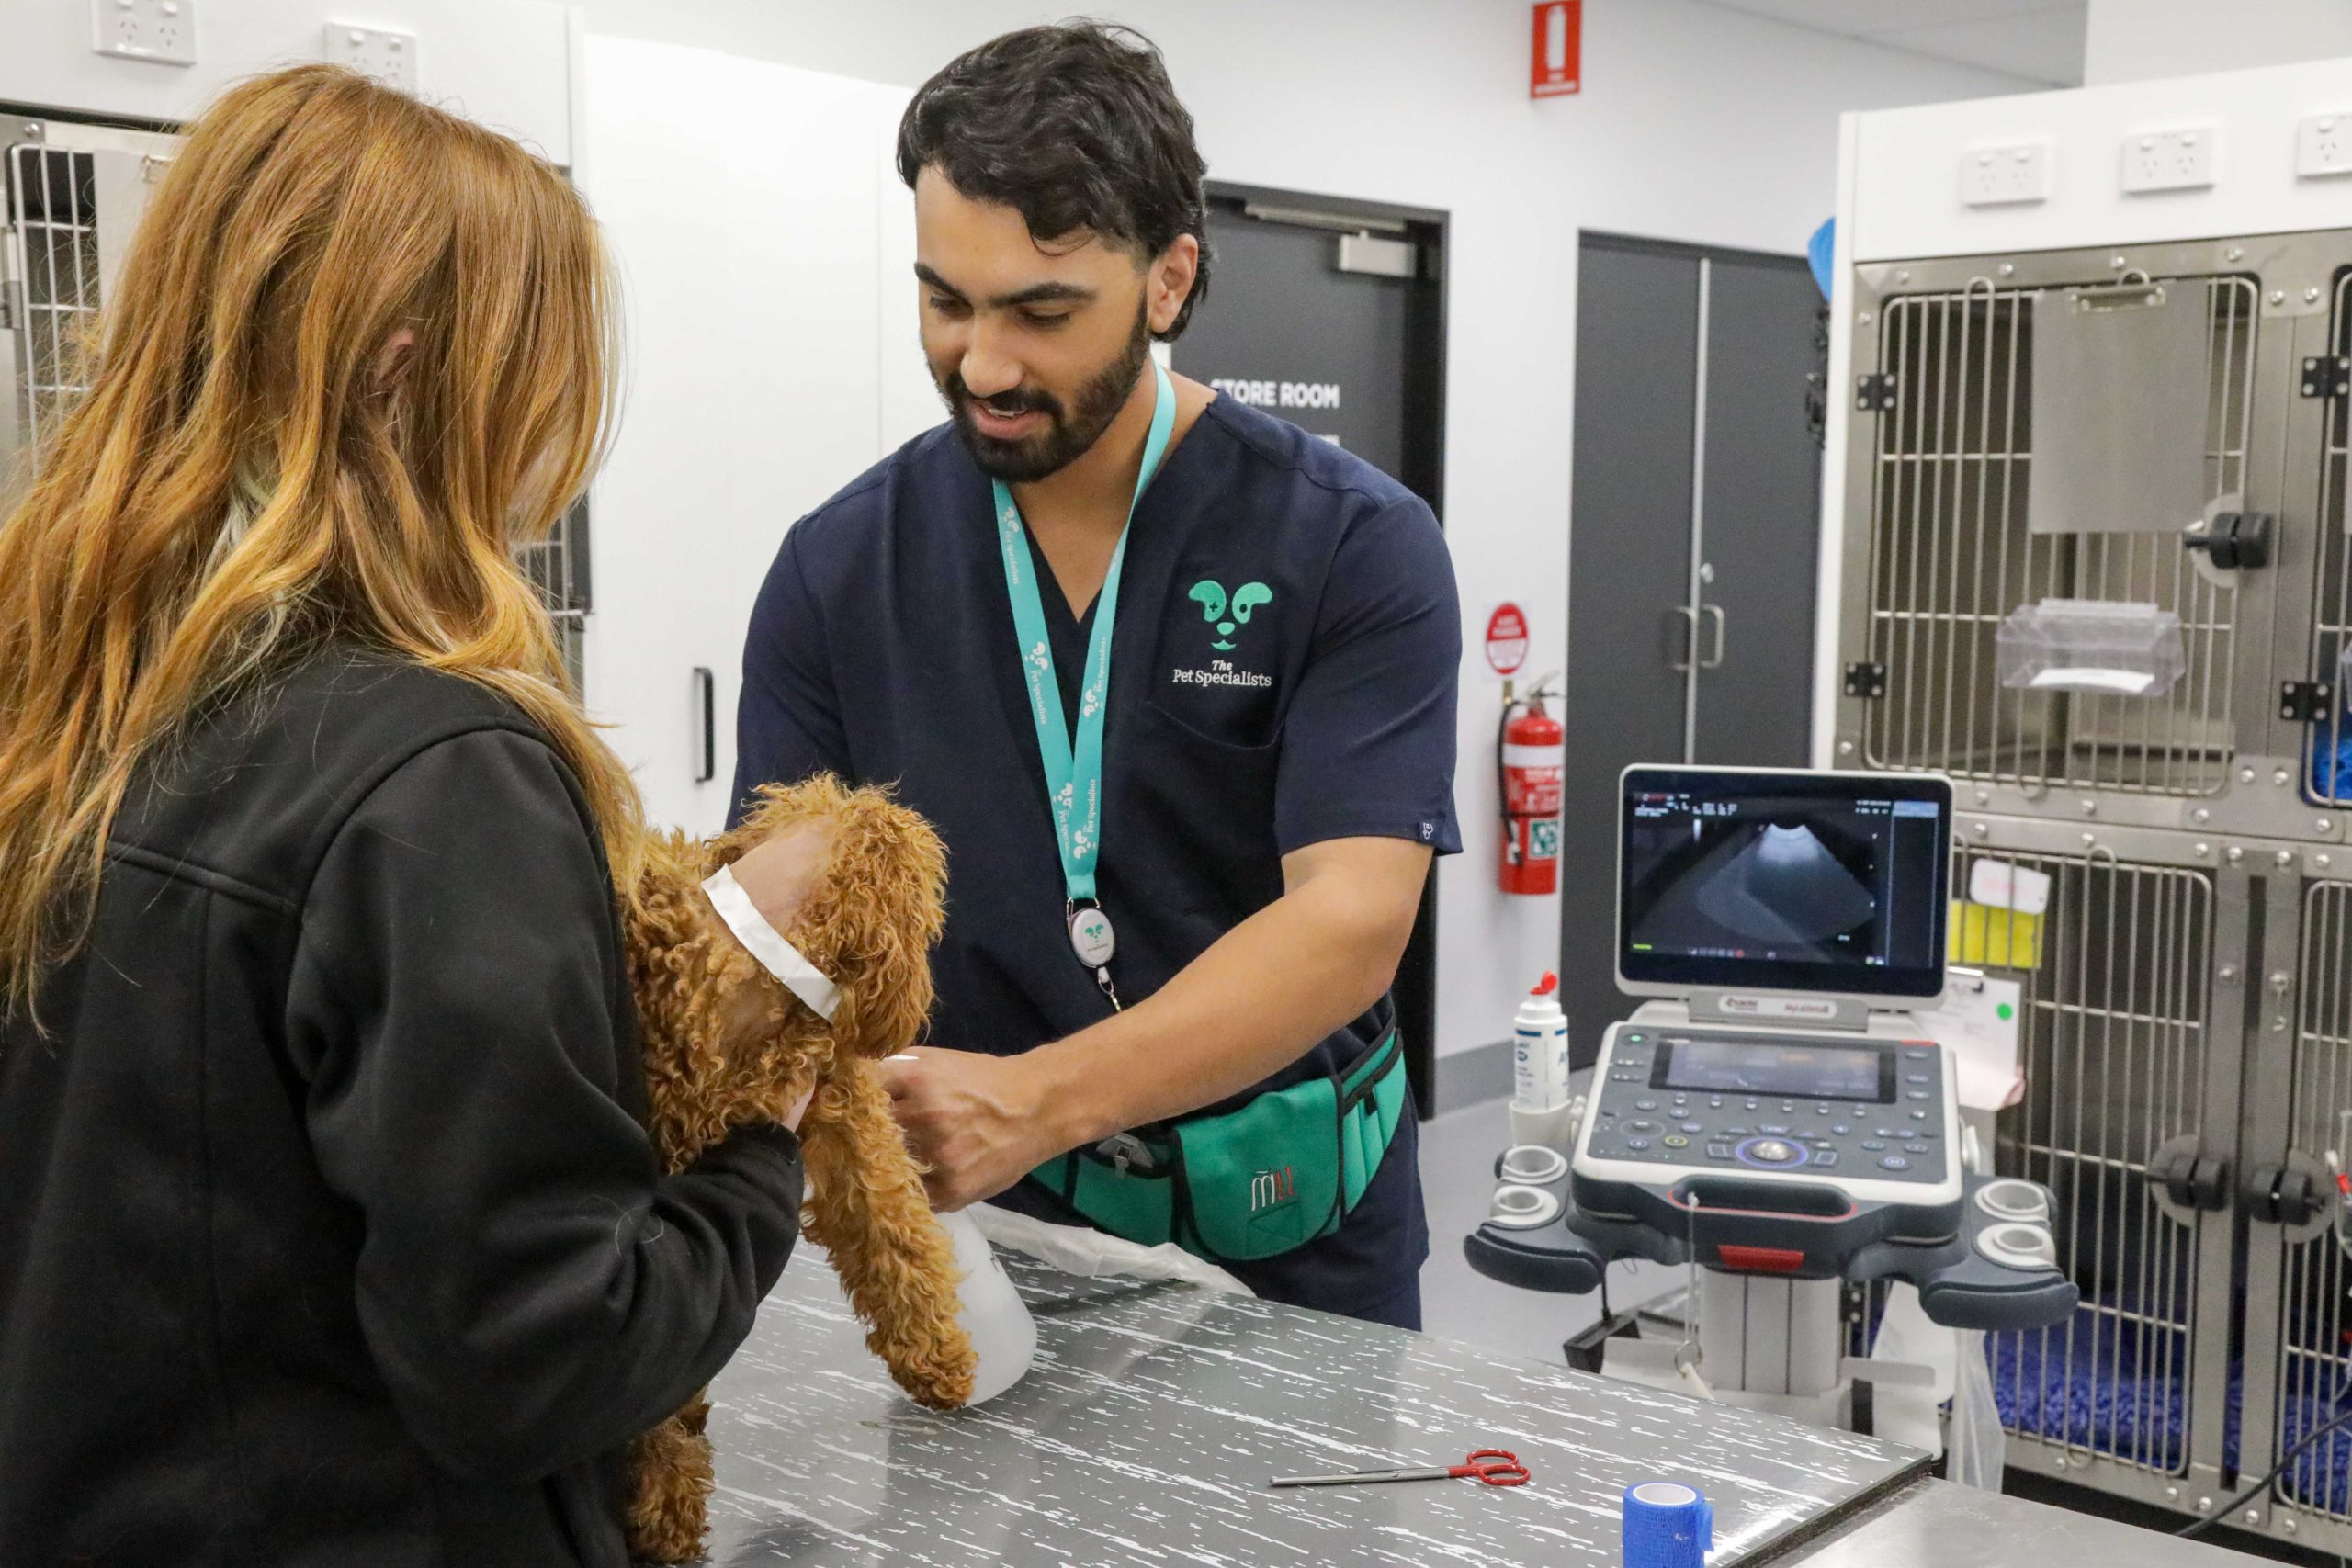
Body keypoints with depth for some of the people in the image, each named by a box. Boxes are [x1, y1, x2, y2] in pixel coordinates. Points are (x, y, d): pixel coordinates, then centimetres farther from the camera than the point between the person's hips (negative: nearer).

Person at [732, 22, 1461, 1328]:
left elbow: (1351, 917, -23)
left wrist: (1039, 1100, -37)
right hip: (978, 1223, 1)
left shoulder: (1353, 547, -13)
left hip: (1290, 1231, -1)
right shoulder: (842, 569, -5)